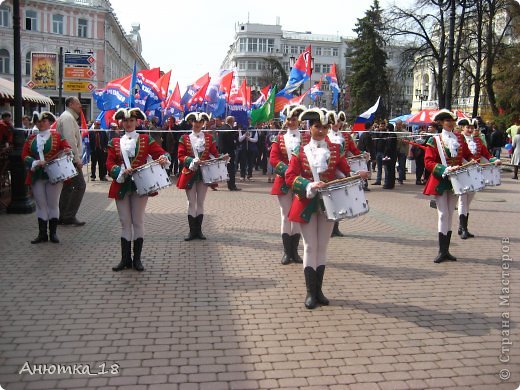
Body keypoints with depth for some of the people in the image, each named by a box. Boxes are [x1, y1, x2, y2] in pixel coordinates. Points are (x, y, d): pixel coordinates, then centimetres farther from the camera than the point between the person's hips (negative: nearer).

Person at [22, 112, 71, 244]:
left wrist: (67, 151, -25)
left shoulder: (57, 136, 3)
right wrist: (36, 162, -15)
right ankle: (42, 234, 13)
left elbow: (67, 148, -1)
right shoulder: (31, 139, 10)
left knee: (53, 204, 3)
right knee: (40, 204, 7)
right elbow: (24, 155, 3)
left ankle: (53, 233, 11)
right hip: (37, 176, 3)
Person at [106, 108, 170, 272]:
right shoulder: (114, 142, 10)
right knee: (125, 222, 6)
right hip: (121, 186, 2)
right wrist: (121, 171, -17)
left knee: (138, 221, 3)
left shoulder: (146, 139, 6)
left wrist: (163, 158, -26)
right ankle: (125, 259, 13)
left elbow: (162, 153, -3)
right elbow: (110, 163, 1)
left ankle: (137, 259, 12)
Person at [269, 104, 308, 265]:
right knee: (286, 215, 3)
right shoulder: (279, 138, 6)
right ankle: (287, 251, 10)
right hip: (283, 181, 0)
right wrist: (287, 170, -17)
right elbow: (273, 158, -4)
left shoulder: (306, 137, 6)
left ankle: (294, 251, 16)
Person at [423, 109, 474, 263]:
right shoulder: (434, 140, -6)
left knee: (450, 214, 9)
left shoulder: (460, 138, 8)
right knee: (443, 214, -6)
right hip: (440, 182, -5)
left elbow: (467, 154, 19)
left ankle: (446, 250, 16)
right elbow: (428, 162, -12)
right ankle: (442, 251, 1)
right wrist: (446, 169, -22)